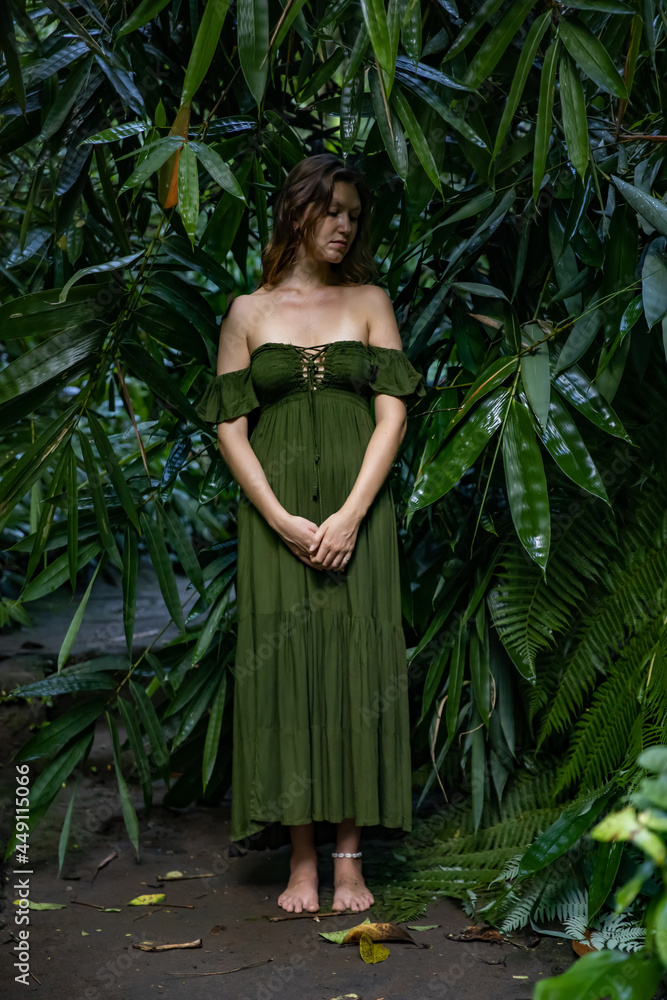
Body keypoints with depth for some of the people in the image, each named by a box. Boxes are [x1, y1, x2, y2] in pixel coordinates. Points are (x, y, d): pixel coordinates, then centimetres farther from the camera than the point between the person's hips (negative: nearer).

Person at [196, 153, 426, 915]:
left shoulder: (371, 302, 10)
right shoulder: (248, 311, 9)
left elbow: (392, 414, 1)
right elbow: (230, 427, 3)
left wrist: (350, 515, -11)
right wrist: (282, 520, -10)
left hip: (358, 508, 0)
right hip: (275, 513, 0)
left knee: (356, 664, -2)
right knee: (283, 664, -2)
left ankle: (350, 857, 6)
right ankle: (302, 860, 6)